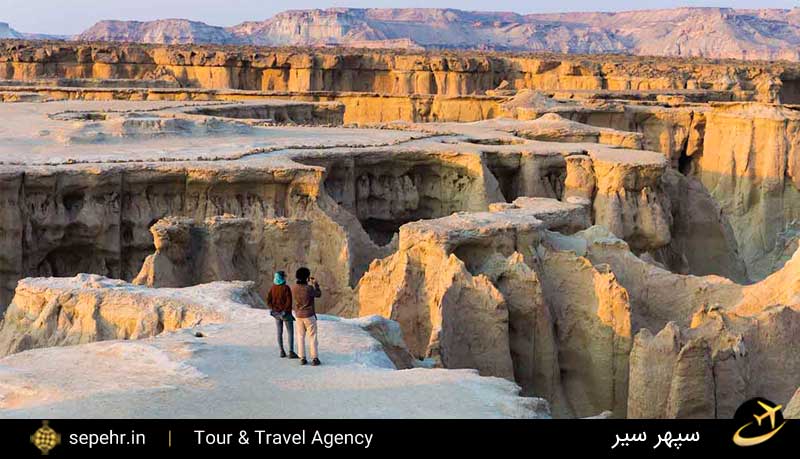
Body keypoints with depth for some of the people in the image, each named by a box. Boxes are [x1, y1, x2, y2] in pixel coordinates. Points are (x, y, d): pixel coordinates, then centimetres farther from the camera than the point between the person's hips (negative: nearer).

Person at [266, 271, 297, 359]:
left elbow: (268, 301, -1)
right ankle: (291, 352, -6)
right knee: (291, 333, 0)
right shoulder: (286, 288, -16)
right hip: (286, 313, -6)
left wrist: (273, 309, -3)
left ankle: (282, 352, 14)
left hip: (276, 313, 6)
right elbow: (289, 301, -20)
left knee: (279, 332, 13)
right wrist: (287, 312, -11)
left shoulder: (272, 288, 2)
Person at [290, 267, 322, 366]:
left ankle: (302, 358, 10)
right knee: (312, 337, 5)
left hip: (299, 316, 4)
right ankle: (314, 358, 4)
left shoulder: (294, 288, -7)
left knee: (300, 337, 11)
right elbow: (318, 294, -2)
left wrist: (307, 283, 15)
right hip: (309, 316, -4)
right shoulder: (309, 289, -20)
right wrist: (315, 284, 9)